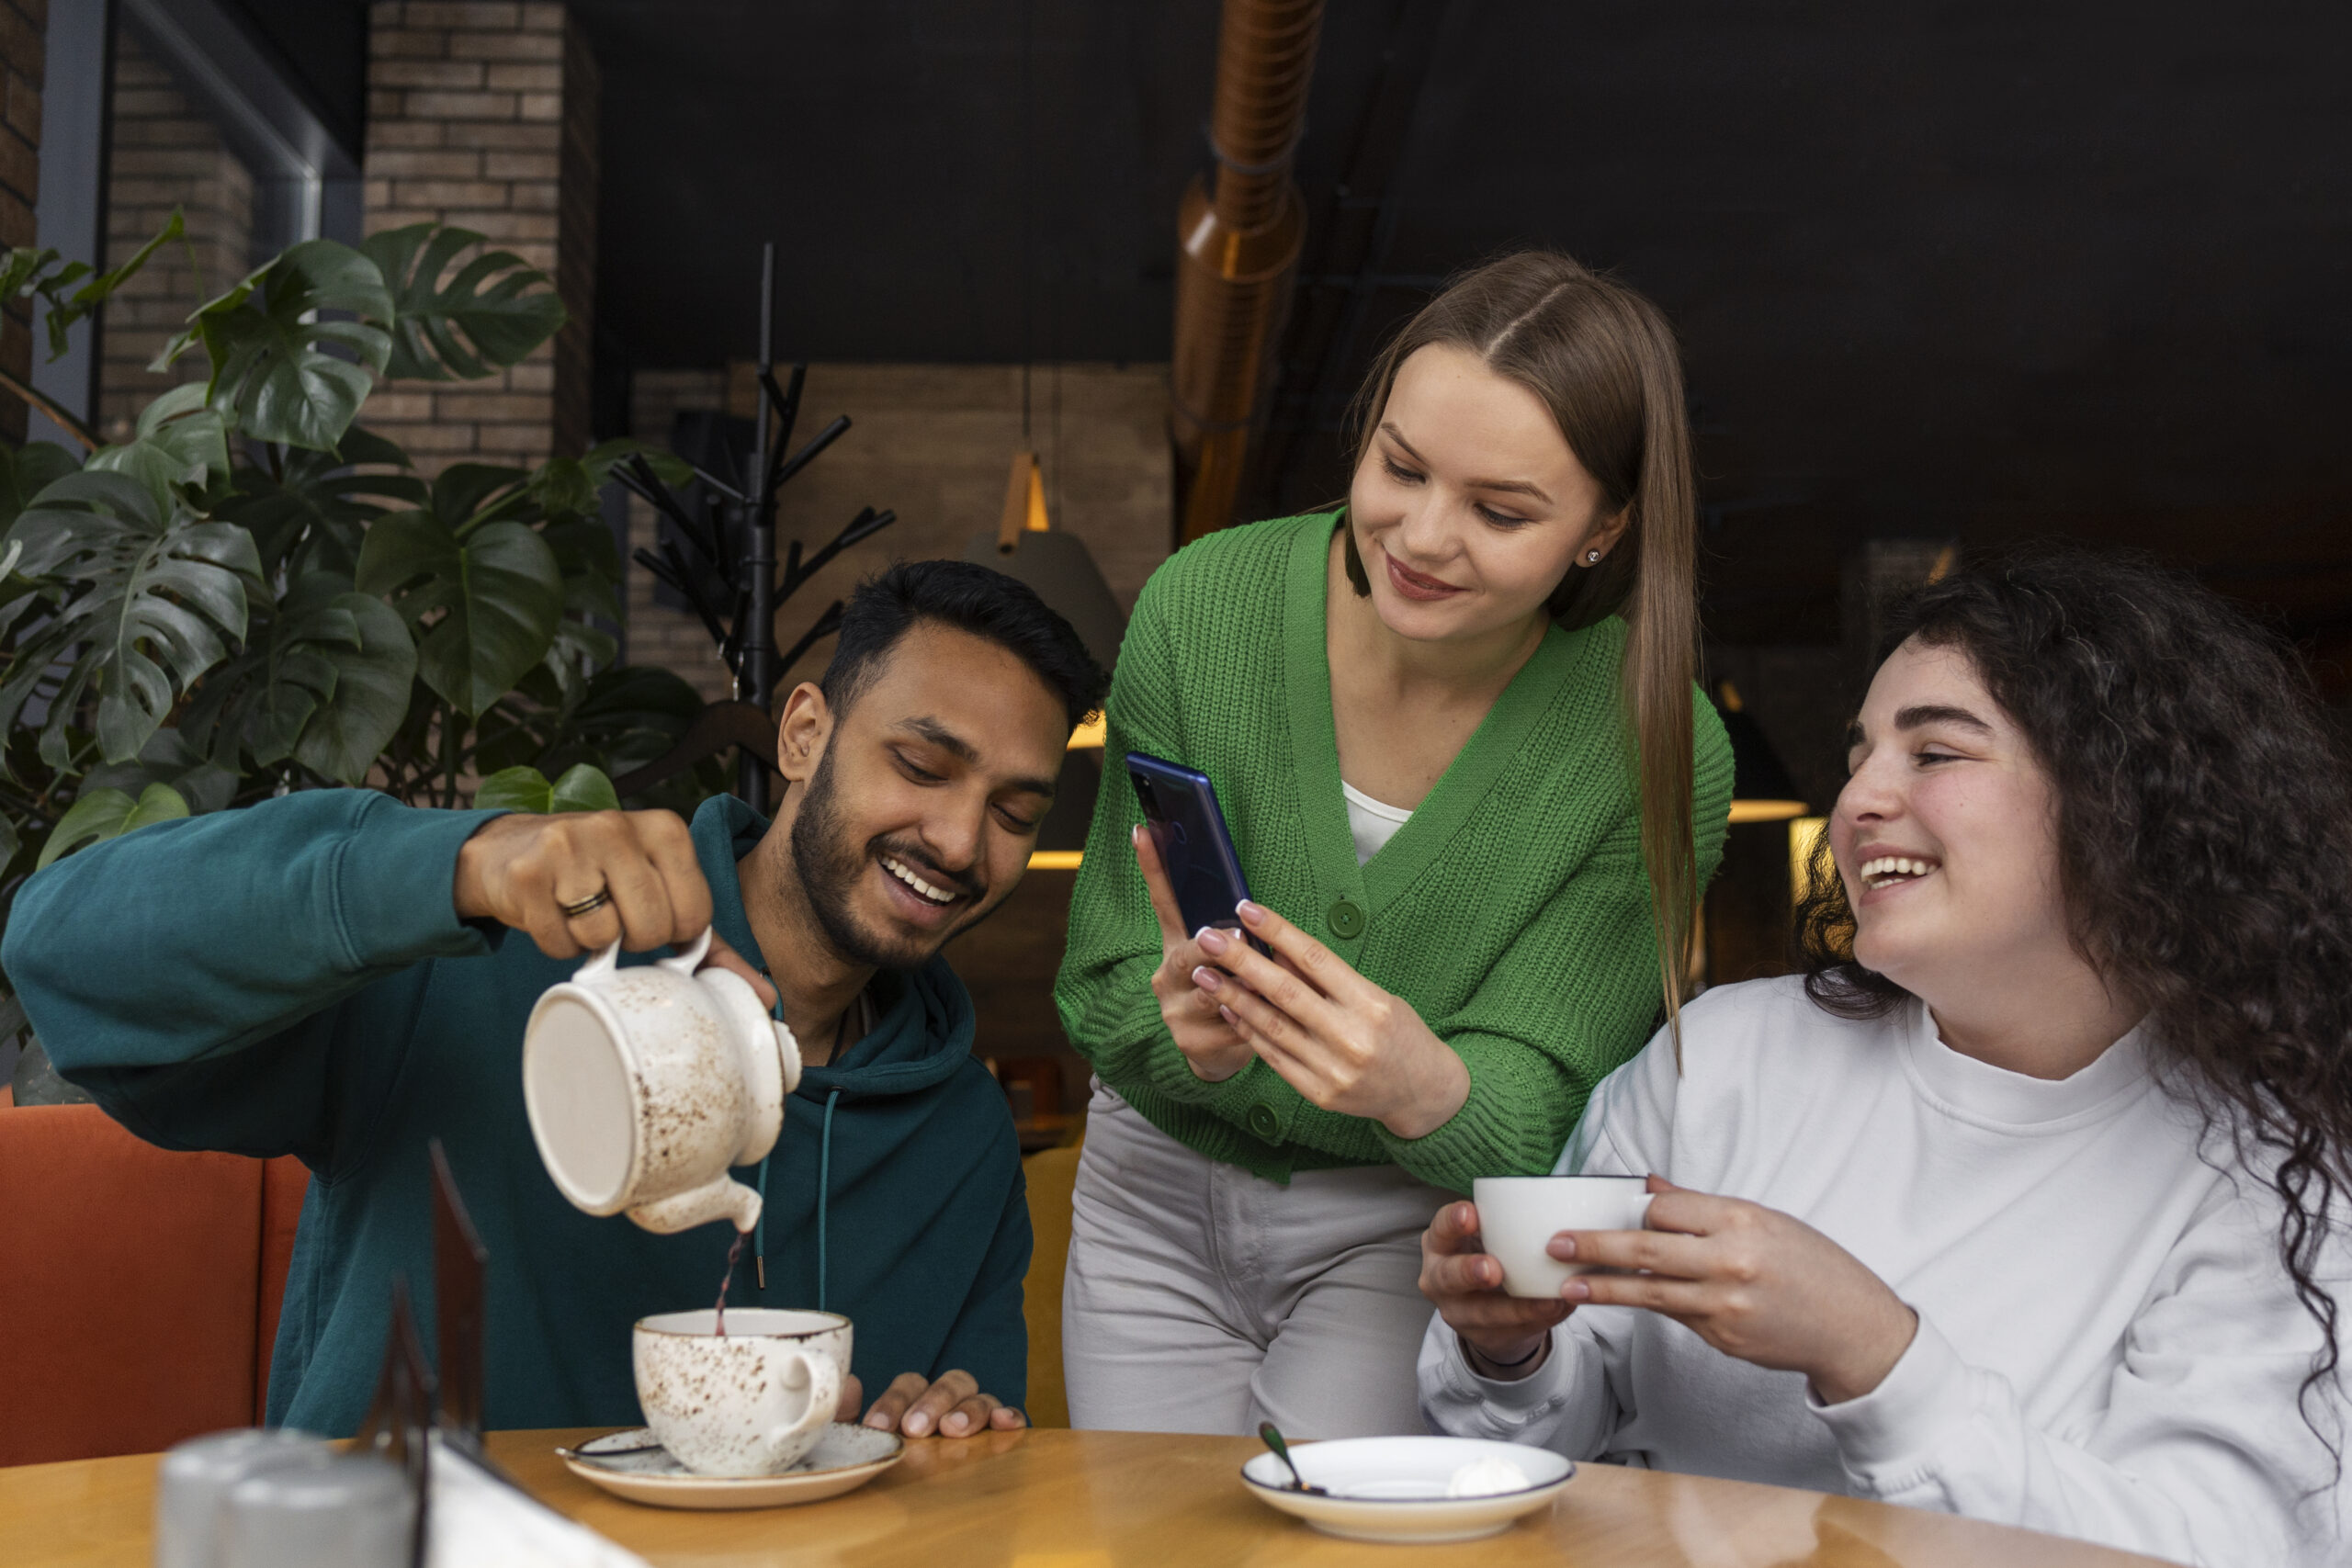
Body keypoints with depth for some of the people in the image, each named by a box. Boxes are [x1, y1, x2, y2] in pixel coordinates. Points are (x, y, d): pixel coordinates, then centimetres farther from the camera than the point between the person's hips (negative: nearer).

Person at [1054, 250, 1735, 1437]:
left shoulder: (1659, 756, -20)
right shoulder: (1201, 608, -17)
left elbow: (1532, 1115, -18)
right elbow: (1102, 992, -11)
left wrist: (1428, 1091, -42)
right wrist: (1185, 1031, -36)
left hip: (1411, 1231, -2)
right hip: (1157, 1198, 2)